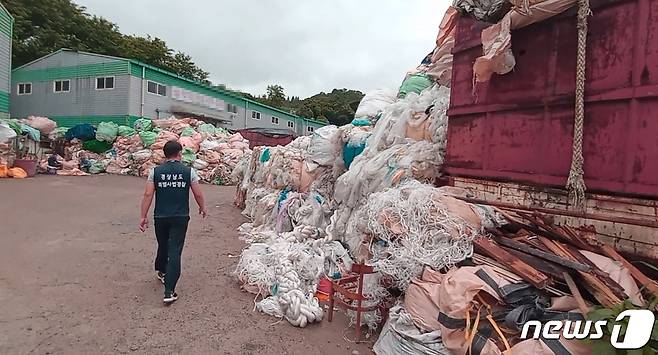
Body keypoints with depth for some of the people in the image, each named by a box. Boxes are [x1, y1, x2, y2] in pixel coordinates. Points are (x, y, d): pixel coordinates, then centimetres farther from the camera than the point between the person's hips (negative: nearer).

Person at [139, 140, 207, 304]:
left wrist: (143, 216, 2)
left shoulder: (155, 171, -1)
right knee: (175, 252, -2)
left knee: (163, 246, 24)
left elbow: (148, 195, -4)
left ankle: (161, 271, 51)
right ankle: (169, 292, -5)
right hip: (180, 218, -2)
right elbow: (198, 194, -1)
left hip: (160, 217, 3)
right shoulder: (189, 171, -5)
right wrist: (202, 208, 17)